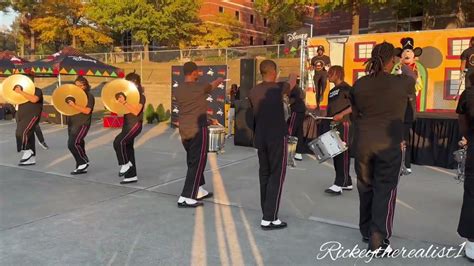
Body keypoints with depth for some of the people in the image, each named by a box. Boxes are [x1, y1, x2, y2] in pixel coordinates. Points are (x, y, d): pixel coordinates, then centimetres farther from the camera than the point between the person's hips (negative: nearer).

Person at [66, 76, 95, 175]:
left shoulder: (89, 96, -8)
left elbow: (87, 111, -20)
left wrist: (74, 105, -27)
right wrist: (67, 103, 0)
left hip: (82, 124, -8)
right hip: (72, 123, 8)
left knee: (72, 144, -17)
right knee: (78, 144, 10)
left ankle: (84, 162, 0)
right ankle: (81, 167, 18)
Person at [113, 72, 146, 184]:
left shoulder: (140, 95, -11)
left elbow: (135, 111, -23)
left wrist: (124, 102, -28)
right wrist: (119, 101, 0)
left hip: (135, 125, -9)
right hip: (127, 124, 9)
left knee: (118, 142, -23)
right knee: (128, 148, 9)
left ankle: (125, 164, -3)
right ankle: (132, 175, 16)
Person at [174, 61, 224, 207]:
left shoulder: (178, 90, 6)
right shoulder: (200, 87, -11)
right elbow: (212, 86, 12)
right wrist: (219, 80, 35)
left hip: (184, 130, 7)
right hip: (198, 129, -7)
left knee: (192, 161, 18)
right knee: (197, 162, -3)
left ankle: (198, 191, 29)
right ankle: (185, 198, -6)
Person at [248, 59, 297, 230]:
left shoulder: (253, 92, 5)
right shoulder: (277, 88, -9)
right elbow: (291, 85, 14)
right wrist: (293, 77, 36)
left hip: (260, 138, 6)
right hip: (277, 137, -6)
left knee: (264, 175, 13)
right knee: (276, 176, -2)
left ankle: (266, 214, 20)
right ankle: (269, 219, -3)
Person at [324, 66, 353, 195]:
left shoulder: (345, 88, -6)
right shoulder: (332, 91, 20)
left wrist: (342, 114, -21)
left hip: (343, 124, -9)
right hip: (333, 126, 9)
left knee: (342, 154, -9)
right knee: (335, 154, 9)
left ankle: (339, 185, -11)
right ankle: (347, 183, 18)